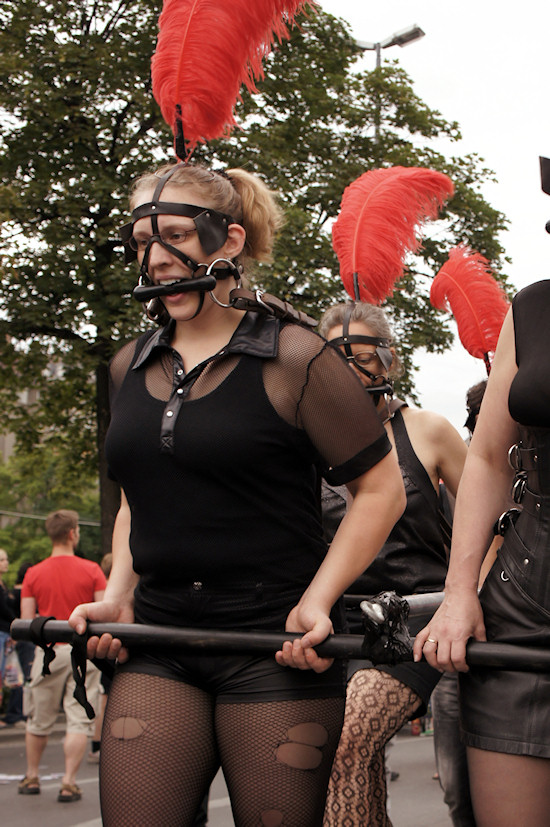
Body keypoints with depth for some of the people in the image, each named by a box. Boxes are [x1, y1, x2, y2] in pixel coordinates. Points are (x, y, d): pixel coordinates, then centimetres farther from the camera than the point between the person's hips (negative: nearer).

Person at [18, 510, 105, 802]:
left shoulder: (34, 574, -1)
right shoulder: (91, 570, -4)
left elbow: (26, 621, -2)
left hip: (48, 651, 2)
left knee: (39, 720, 15)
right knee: (78, 720, 2)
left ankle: (31, 778, 28)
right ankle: (69, 783, -2)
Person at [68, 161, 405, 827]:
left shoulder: (291, 358, -6)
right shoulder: (130, 367, 12)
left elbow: (381, 488, -3)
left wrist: (317, 602, -12)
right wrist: (118, 596, 8)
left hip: (275, 645, -4)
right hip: (156, 641, 5)